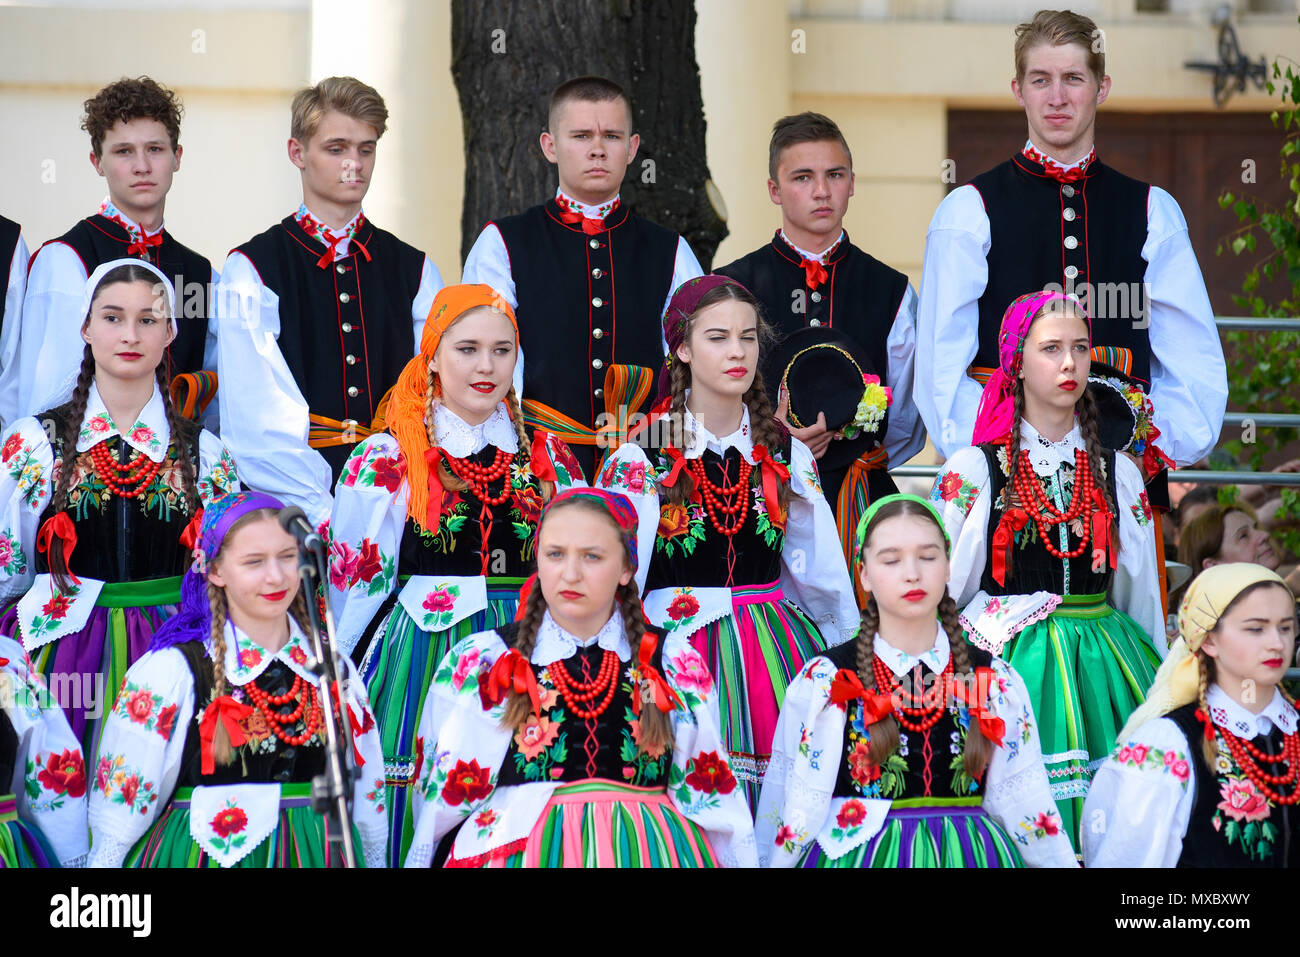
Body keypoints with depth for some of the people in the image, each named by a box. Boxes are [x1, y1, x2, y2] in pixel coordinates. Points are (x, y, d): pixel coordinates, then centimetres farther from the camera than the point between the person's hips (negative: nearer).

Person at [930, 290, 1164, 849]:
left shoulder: (1119, 474, 11)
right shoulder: (972, 471, 1)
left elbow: (1141, 597, 15)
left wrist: (1162, 694, 15)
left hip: (1102, 672, 3)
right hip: (1006, 657, -3)